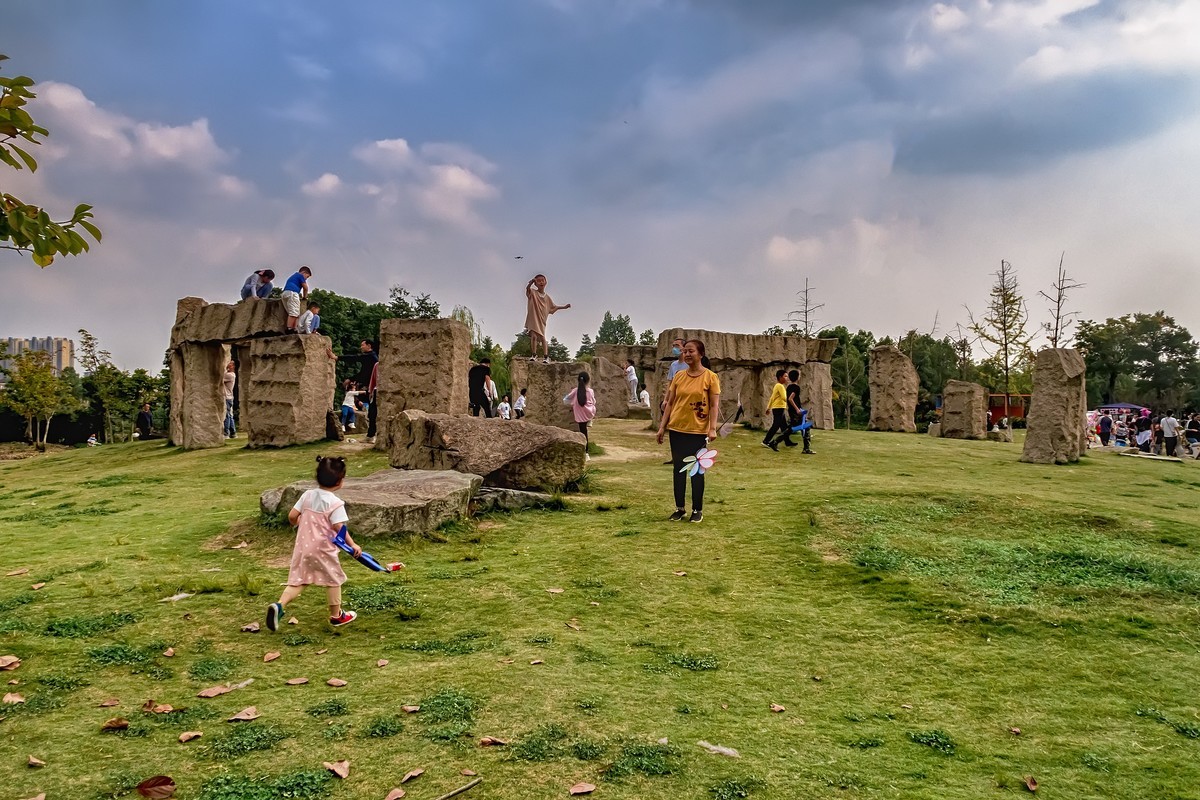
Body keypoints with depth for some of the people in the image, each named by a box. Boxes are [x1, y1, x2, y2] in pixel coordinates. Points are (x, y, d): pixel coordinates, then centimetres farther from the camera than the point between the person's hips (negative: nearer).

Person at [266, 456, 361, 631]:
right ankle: (336, 615, 25)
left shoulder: (307, 495, 1)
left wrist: (300, 526, 25)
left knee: (298, 580, 11)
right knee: (333, 579, 13)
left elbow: (292, 516, 5)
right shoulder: (335, 503, -16)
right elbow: (339, 528, -20)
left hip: (303, 547, 5)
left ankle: (279, 605, -11)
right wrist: (353, 545, -13)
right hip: (323, 549, -5)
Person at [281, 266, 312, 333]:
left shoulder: (293, 276, 35)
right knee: (294, 313, -15)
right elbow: (305, 288, 5)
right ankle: (289, 329, -25)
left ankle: (293, 329, -4)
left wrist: (300, 295, 24)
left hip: (285, 293, 9)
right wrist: (305, 297, 19)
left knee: (292, 313, 6)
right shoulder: (300, 275, 8)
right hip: (292, 293, -9)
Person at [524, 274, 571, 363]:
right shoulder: (533, 293, -1)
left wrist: (564, 307, 23)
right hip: (533, 318, -3)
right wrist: (531, 282, -46)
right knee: (533, 336, -15)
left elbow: (553, 307, 25)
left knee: (542, 337, -3)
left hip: (542, 320, 3)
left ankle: (546, 356, -1)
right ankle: (533, 355, -6)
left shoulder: (547, 297, 12)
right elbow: (527, 288, -24)